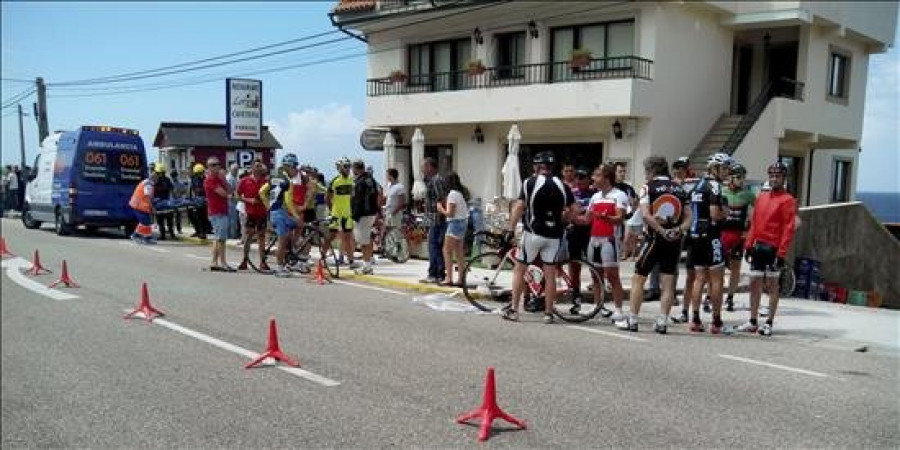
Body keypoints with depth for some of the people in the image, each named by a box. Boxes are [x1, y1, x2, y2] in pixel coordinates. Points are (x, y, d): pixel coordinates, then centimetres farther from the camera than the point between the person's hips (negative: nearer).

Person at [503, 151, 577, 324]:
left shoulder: (530, 182, -5)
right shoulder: (562, 186, 6)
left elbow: (519, 207, -12)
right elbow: (573, 211, 6)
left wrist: (510, 229, -8)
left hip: (533, 233, -3)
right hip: (554, 235, 3)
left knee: (519, 270, 8)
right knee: (550, 275, 8)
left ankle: (513, 310, 8)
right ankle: (548, 313, 12)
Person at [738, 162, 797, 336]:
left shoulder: (787, 200, -6)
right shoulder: (761, 197, 14)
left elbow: (789, 228, -12)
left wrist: (781, 253, -17)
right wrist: (749, 244, 10)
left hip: (773, 249, -6)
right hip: (758, 247, 6)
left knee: (772, 285, 1)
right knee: (754, 284, 9)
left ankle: (769, 323, 7)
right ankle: (752, 322, 17)